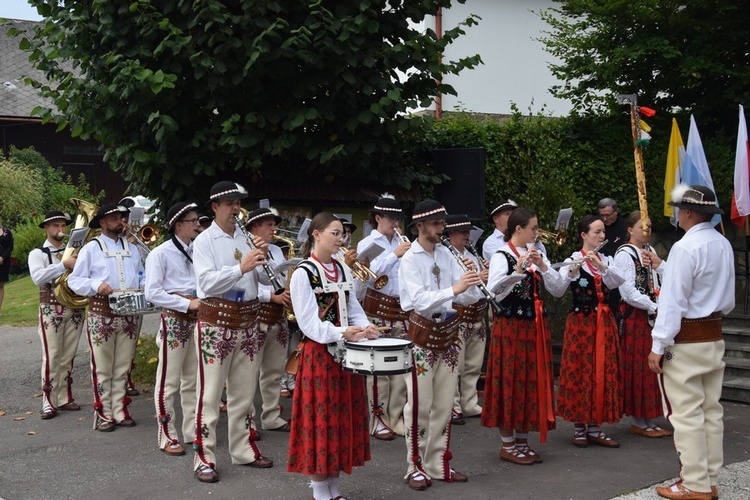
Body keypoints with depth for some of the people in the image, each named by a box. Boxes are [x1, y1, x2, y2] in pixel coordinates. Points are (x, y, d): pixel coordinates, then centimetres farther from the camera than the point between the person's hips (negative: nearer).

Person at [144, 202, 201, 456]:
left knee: (193, 379, 12)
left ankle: (192, 431, 22)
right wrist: (187, 303, -17)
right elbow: (152, 293, -12)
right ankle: (167, 437, 9)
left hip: (197, 319, 6)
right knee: (169, 381, 0)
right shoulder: (160, 253, -6)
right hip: (174, 320, -6)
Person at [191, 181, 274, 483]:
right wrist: (242, 267, -29)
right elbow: (207, 282, -19)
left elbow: (267, 279, 5)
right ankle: (204, 458, 3)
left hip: (248, 322, 5)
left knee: (244, 392, 13)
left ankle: (243, 449, 24)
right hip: (216, 323, -5)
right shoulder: (204, 241, -5)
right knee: (210, 394, -2)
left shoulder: (248, 238, 9)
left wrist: (263, 258, -14)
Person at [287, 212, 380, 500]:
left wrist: (365, 327, -7)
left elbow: (353, 309, 13)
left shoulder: (342, 270, 12)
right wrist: (341, 333, -27)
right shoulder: (303, 273, -10)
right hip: (319, 354, -7)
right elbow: (309, 323, -15)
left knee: (344, 418, 10)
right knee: (321, 419, 0)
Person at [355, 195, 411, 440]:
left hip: (402, 309, 5)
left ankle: (397, 417, 17)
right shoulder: (367, 244, -2)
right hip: (378, 309, -5)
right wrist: (394, 255, -20)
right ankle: (378, 420, 6)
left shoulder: (401, 243, 13)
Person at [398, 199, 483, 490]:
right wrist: (454, 289, -34)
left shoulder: (446, 254, 6)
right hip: (422, 335, -6)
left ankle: (438, 464, 22)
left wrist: (472, 287, -18)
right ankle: (416, 467, 13)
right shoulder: (410, 259, -10)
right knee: (420, 405, 0)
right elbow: (419, 300, -25)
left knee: (444, 404, 11)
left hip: (448, 331, 6)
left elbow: (468, 298, 3)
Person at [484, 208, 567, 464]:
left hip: (536, 328, 7)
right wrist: (517, 272, -31)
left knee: (533, 382, 10)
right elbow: (494, 293, -24)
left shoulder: (537, 254, 10)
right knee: (510, 382, 1)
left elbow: (559, 290, 4)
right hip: (510, 328, -7)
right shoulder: (502, 256, -10)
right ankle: (507, 445, 13)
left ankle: (522, 440, 22)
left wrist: (543, 267, -9)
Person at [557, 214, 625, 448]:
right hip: (581, 322, -5)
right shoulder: (573, 260, -5)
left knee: (603, 372, 6)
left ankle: (595, 427, 14)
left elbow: (619, 280, -10)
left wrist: (600, 265, -24)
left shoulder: (607, 260, 10)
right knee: (579, 372, -1)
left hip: (604, 322, 5)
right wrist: (573, 268, -42)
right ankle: (579, 428, 10)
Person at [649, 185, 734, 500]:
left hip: (685, 341, -8)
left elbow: (673, 301, -19)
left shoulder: (685, 248, -18)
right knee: (711, 410, 13)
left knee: (687, 414, -1)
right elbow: (729, 298, 17)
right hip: (714, 337, 9)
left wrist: (658, 346, -15)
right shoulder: (724, 246, 8)